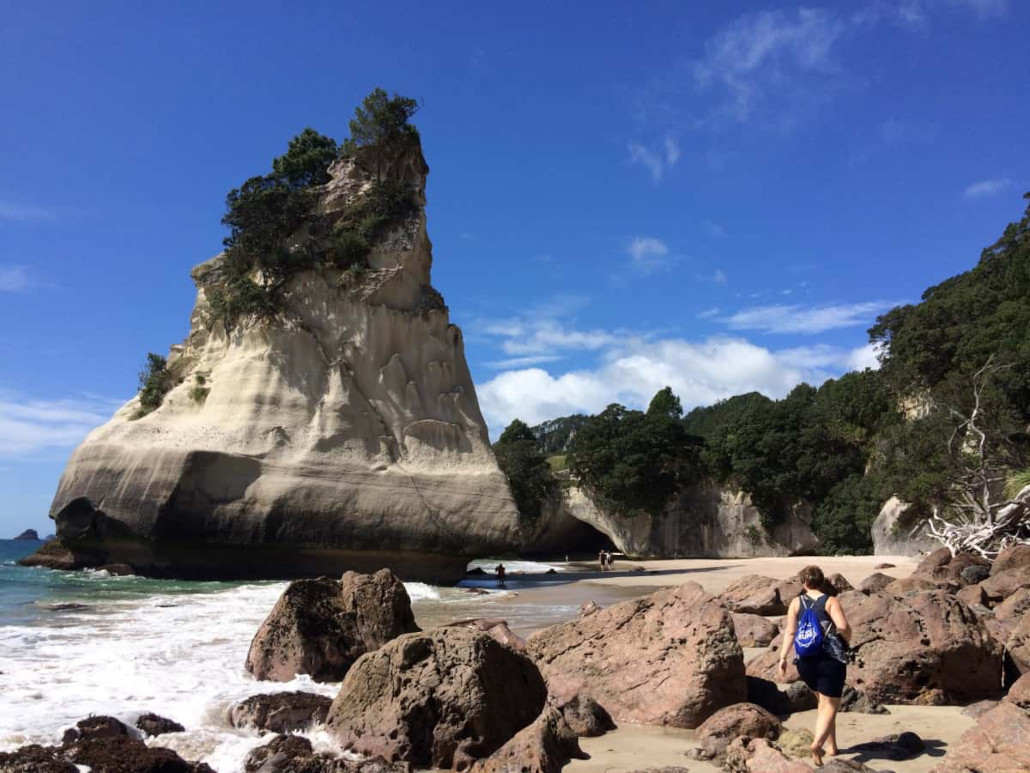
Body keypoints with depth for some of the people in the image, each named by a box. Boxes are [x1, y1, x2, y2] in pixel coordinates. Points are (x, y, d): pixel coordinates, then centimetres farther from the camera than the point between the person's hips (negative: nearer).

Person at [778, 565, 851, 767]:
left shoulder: (796, 603, 4)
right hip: (831, 659, -4)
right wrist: (847, 640, 4)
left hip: (805, 660, 4)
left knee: (823, 702, 23)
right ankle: (817, 743, -21)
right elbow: (842, 626, -17)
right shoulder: (830, 601, -4)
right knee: (830, 705, 1)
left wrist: (783, 657, -1)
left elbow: (790, 631, -3)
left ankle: (831, 746, 27)